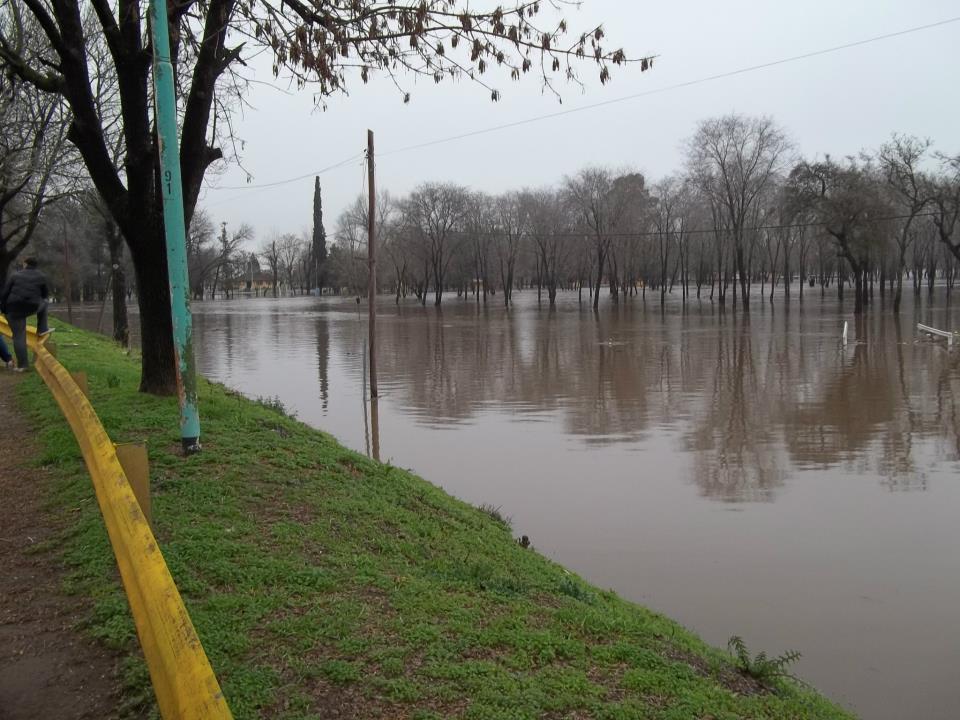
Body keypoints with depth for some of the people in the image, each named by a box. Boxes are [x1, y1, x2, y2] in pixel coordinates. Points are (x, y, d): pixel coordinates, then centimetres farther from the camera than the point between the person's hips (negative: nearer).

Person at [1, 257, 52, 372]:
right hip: (32, 308, 0)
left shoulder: (15, 275, 8)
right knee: (43, 303, 35)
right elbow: (44, 295, 17)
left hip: (14, 309, 0)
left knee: (19, 337, 4)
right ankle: (42, 330, 32)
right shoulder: (42, 277, 8)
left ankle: (22, 365, 3)